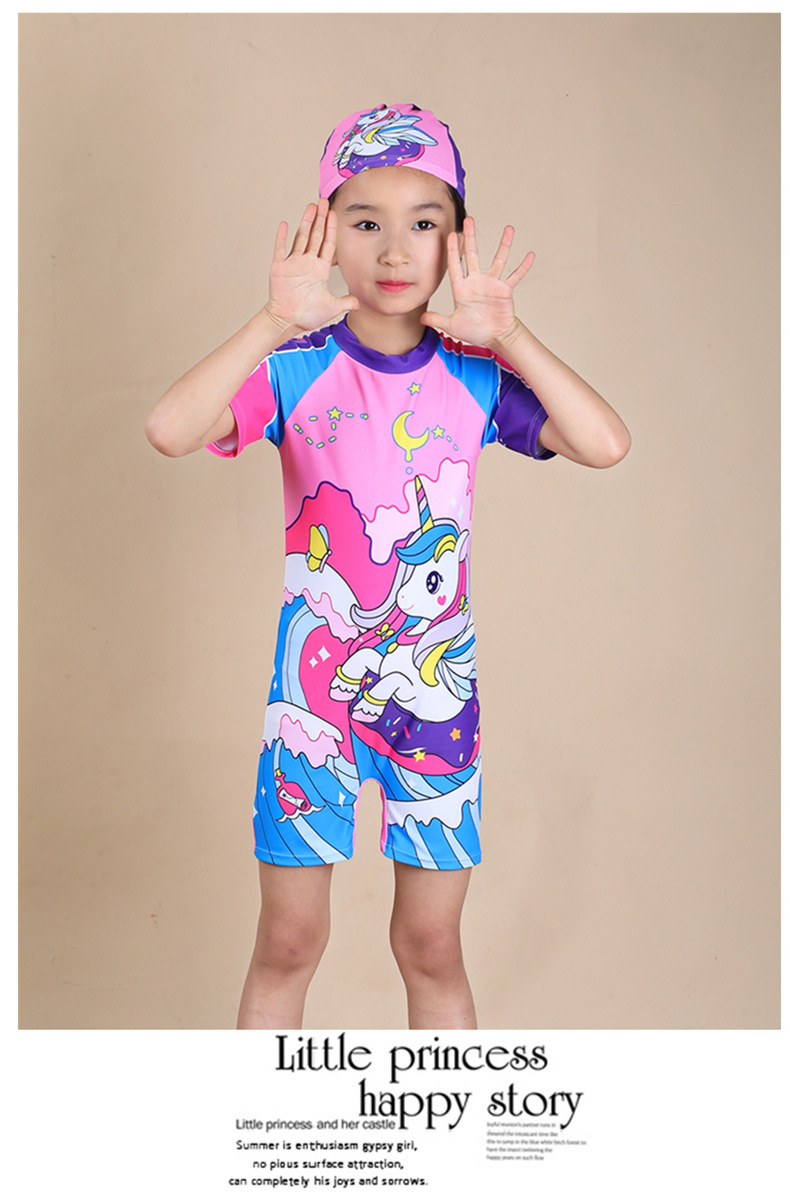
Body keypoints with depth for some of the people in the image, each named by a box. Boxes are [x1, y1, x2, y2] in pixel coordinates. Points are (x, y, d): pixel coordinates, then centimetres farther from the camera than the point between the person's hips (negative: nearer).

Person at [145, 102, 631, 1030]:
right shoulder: (296, 370, -7)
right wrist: (274, 324, -26)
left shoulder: (477, 377, -2)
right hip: (312, 683, -1)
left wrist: (506, 336, -17)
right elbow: (169, 430, -24)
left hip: (436, 686, 1)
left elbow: (605, 445, -15)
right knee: (287, 942, 11)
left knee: (431, 945, 13)